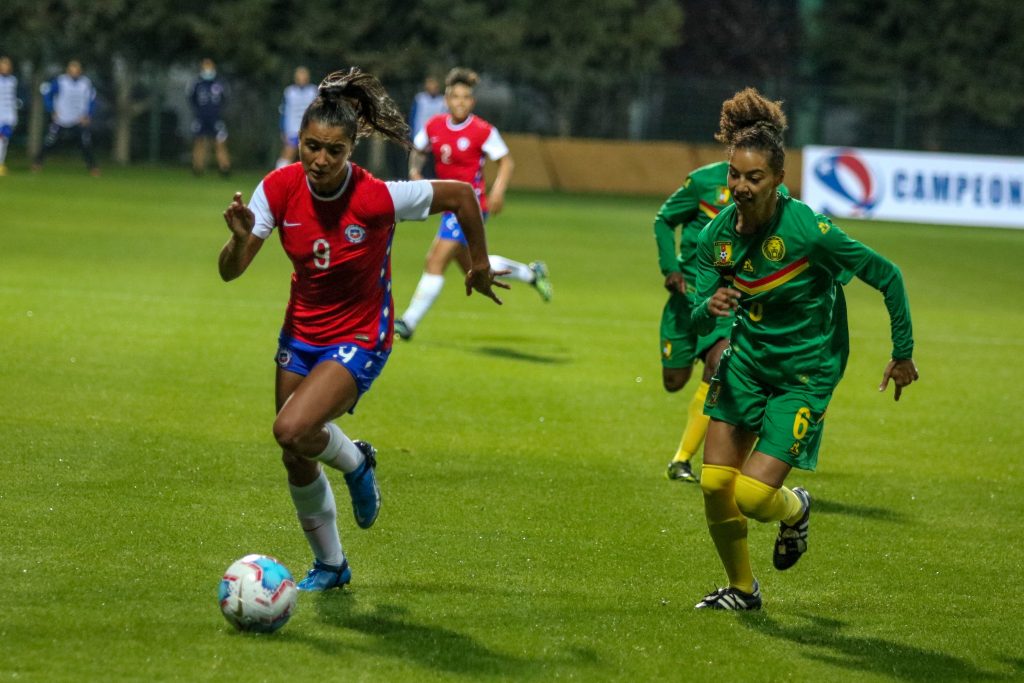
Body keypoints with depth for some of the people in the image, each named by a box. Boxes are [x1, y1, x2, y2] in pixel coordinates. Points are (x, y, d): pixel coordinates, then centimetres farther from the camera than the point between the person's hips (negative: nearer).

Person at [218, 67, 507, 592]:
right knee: (297, 464, 11)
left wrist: (479, 264, 3)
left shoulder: (377, 198, -25)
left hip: (359, 338, -5)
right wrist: (240, 238, -35)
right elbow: (230, 272, -13)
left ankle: (355, 461, 8)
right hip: (301, 332, 5)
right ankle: (329, 566, 35)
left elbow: (461, 195, -10)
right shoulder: (280, 188, -14)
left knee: (292, 430, -27)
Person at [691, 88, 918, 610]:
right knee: (715, 485, -1)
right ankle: (741, 589, 23)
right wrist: (709, 308, -27)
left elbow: (886, 276, -14)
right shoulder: (717, 234, -9)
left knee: (752, 496, -13)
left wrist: (903, 355, -5)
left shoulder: (808, 230, -25)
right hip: (746, 360, 5)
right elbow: (699, 323, -1)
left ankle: (794, 510, 25)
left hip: (806, 372, -5)